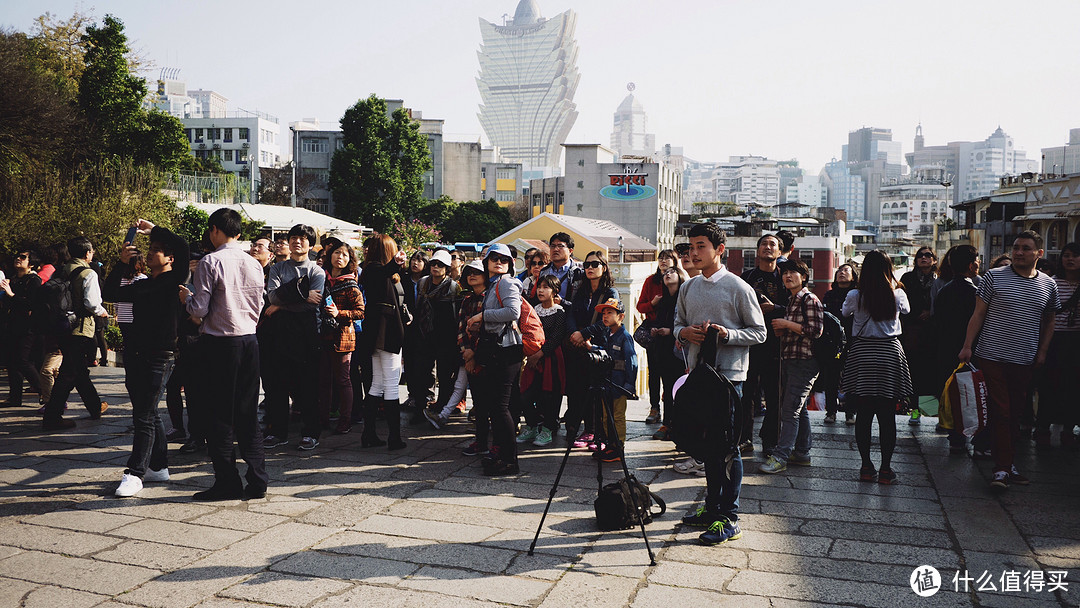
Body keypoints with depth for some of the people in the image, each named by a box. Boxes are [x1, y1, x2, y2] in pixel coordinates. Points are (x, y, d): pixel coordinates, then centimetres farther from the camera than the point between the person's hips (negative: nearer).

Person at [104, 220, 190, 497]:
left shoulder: (174, 282, -5)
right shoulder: (143, 285, 19)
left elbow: (182, 247, -20)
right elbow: (110, 293, 15)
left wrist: (154, 228, -8)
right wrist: (123, 263, 5)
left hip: (159, 357, -8)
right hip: (135, 356, 8)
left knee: (144, 417, -8)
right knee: (148, 414, 14)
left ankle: (135, 474, -4)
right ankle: (158, 466, 25)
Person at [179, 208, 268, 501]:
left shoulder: (210, 262, -10)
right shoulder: (254, 264, 7)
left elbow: (199, 310, -13)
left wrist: (187, 297, 7)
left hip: (219, 343, -6)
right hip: (249, 341, 6)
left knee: (218, 416, 4)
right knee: (248, 414, 11)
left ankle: (228, 483, 8)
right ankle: (257, 481, 13)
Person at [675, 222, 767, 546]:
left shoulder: (738, 288, -5)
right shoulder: (688, 288, 11)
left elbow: (759, 332, -3)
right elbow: (678, 324, 20)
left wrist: (727, 334, -19)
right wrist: (684, 332, -3)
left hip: (728, 374, -6)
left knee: (727, 446, -4)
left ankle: (729, 519, 3)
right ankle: (712, 507, 26)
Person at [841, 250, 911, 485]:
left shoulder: (855, 296, -4)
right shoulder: (897, 295, -2)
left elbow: (845, 313, 17)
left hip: (861, 354, 0)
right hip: (890, 354, 0)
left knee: (863, 414, 5)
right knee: (887, 416, 3)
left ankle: (866, 466, 10)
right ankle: (885, 469, 6)